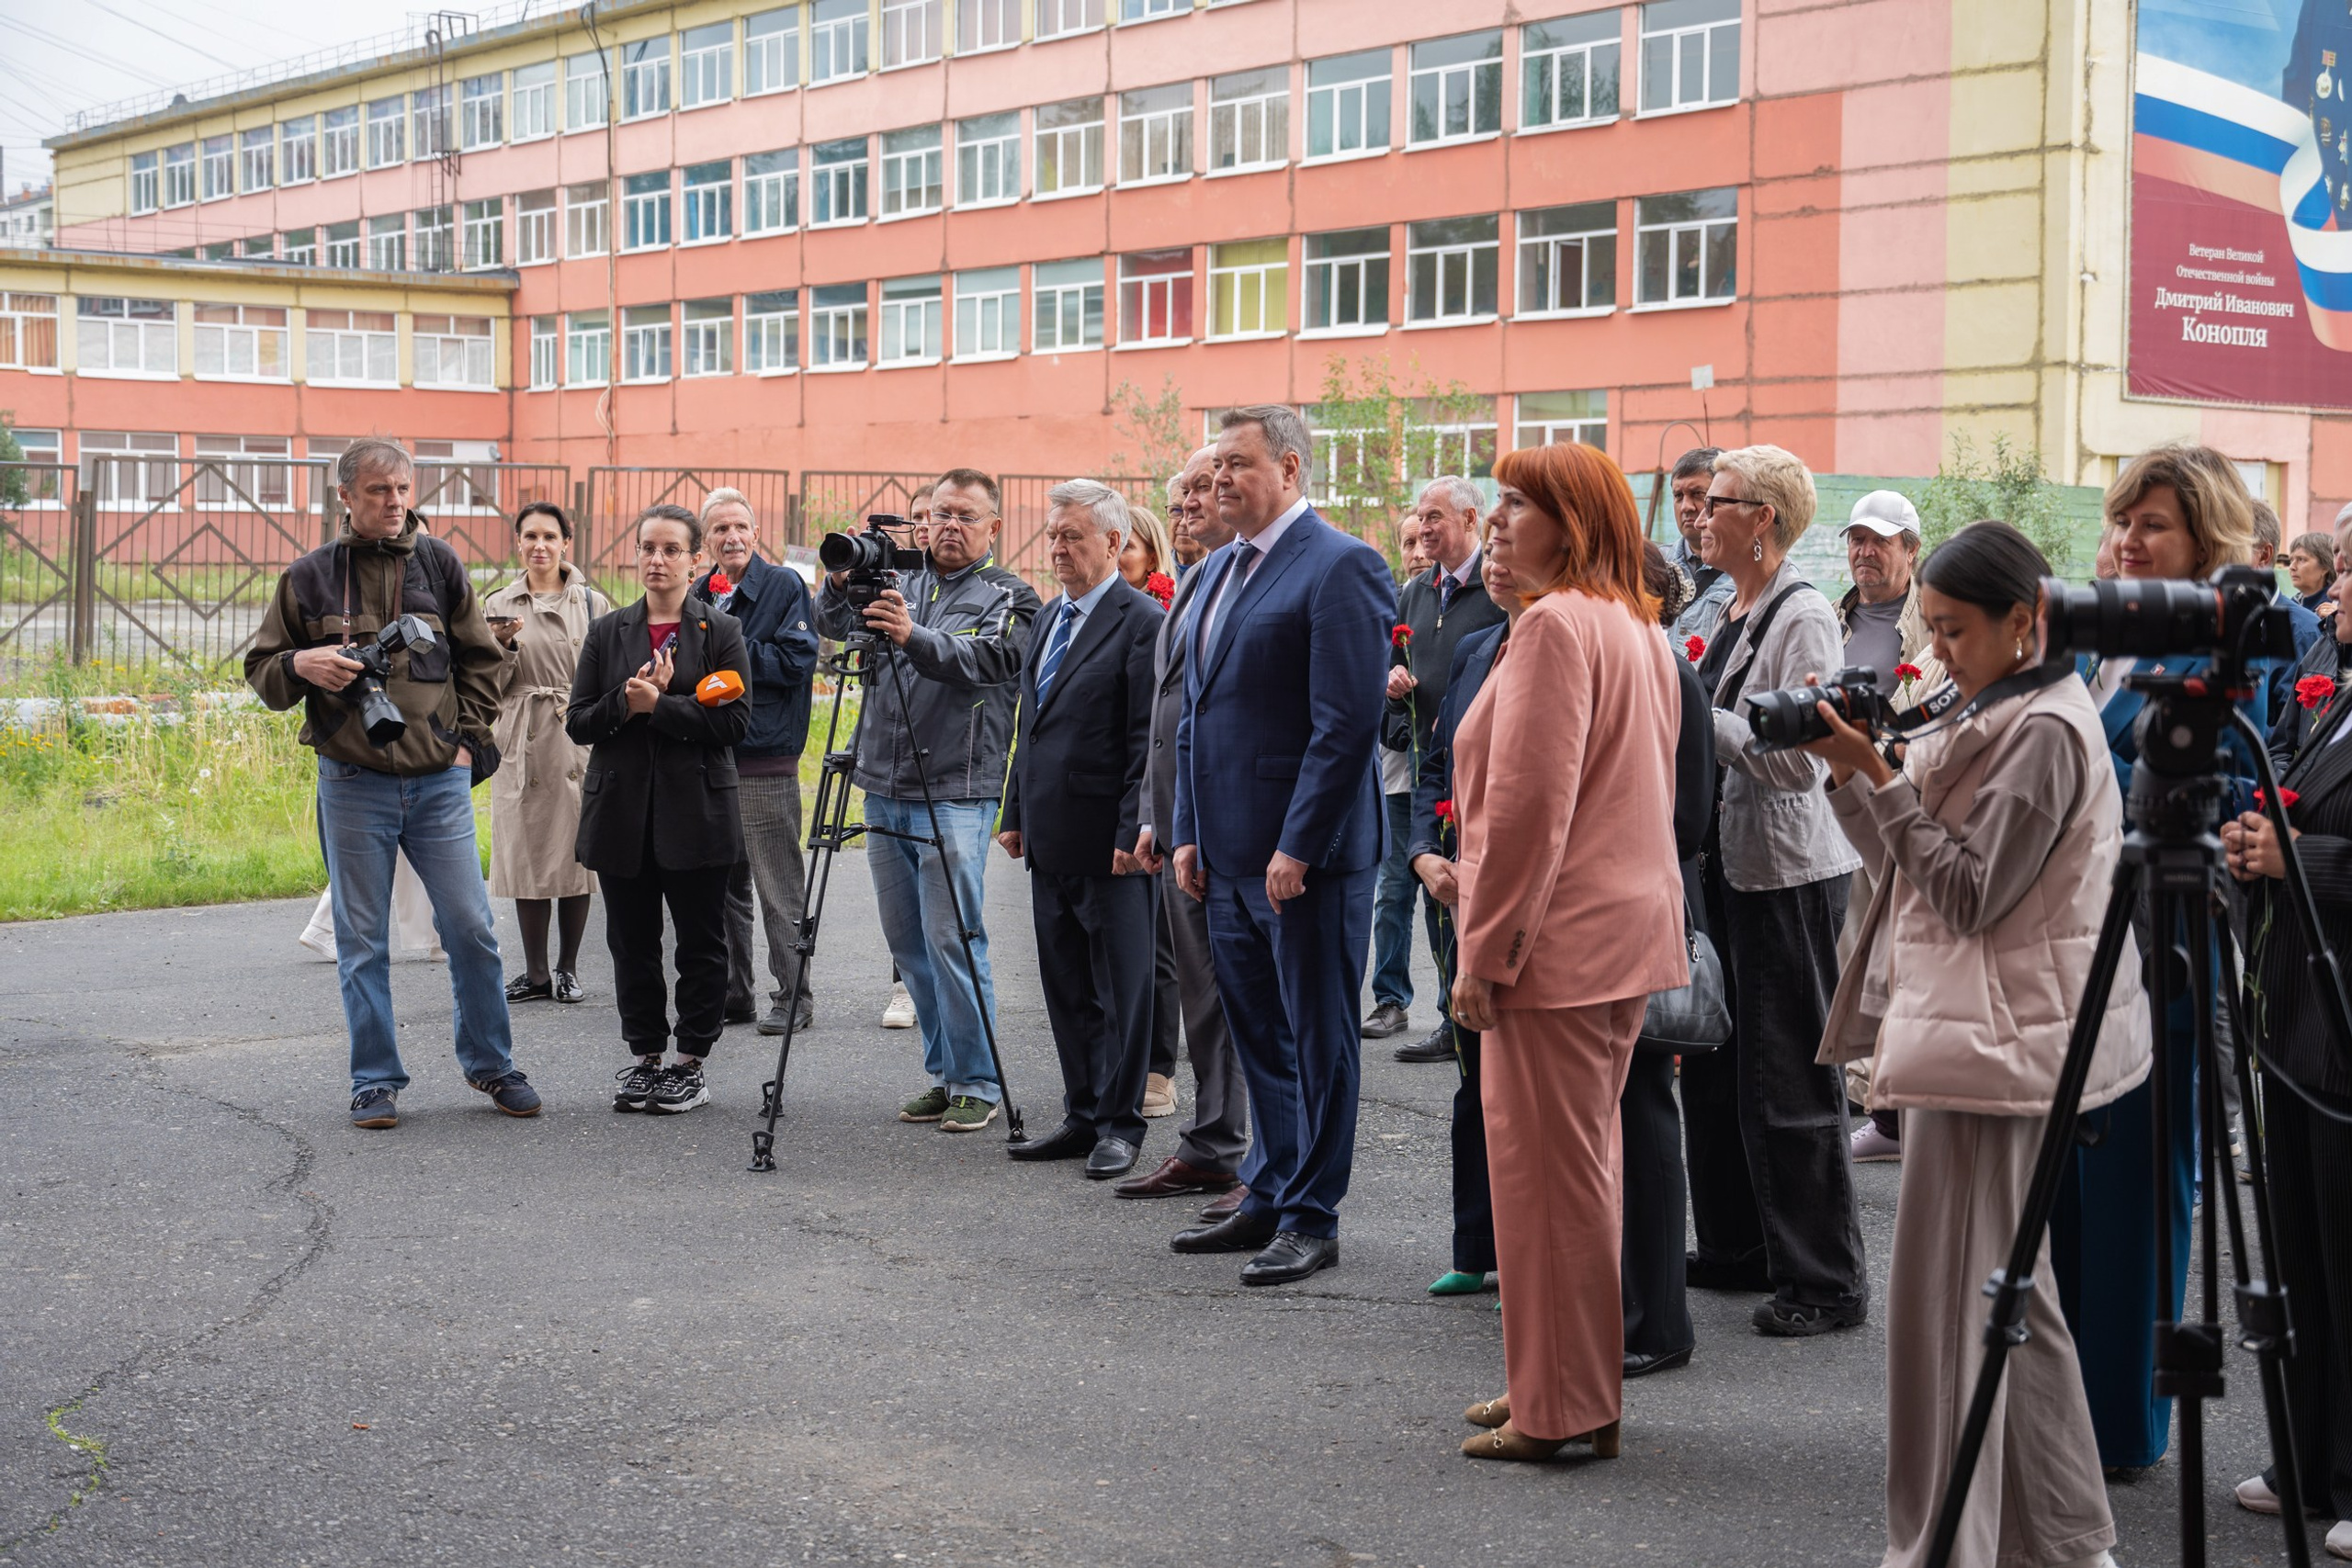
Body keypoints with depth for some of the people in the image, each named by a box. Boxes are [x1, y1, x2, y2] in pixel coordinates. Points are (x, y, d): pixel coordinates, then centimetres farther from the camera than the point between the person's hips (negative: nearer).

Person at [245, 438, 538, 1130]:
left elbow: (481, 660, 14)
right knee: (362, 940, 4)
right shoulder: (309, 577, 3)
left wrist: (468, 739, 4)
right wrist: (299, 666, -13)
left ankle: (491, 1064, 18)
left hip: (439, 780, 1)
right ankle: (376, 1081, 14)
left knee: (470, 926, 1)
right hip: (352, 786, 0)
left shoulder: (438, 564, 6)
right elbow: (260, 670, 9)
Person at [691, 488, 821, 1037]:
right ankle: (731, 994, 21)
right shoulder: (697, 595, 15)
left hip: (766, 762, -6)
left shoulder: (785, 586, -3)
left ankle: (793, 997, 4)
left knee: (779, 888, -3)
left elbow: (797, 661, -14)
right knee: (721, 885, 12)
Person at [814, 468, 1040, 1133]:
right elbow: (833, 623, 0)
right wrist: (841, 584, -21)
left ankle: (977, 1084, 1)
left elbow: (976, 659, -17)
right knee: (906, 939, 9)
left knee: (952, 938, -8)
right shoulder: (898, 583, 14)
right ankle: (943, 1075, 20)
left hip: (955, 794, -6)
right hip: (884, 788, 6)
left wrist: (913, 636, -34)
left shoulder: (1008, 598, 0)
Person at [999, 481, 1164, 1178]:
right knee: (1066, 987, 13)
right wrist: (1015, 812, 16)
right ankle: (1083, 1116, 22)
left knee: (1120, 987, 1)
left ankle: (1120, 1125, 9)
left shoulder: (1142, 621, -10)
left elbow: (1148, 740, -14)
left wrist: (1133, 832, -18)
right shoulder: (1051, 617, 15)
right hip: (1051, 840, 8)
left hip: (1108, 841, -8)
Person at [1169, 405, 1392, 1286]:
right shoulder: (1217, 572, 16)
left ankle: (1312, 1219, 10)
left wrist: (1298, 846, -20)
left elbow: (1349, 723, -18)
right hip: (1231, 853, 9)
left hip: (1308, 856, -9)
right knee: (1257, 1034, 16)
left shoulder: (1341, 568, -12)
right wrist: (1188, 832, 14)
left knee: (1316, 1038, 2)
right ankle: (1273, 1198, 27)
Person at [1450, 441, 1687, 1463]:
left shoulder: (1557, 625, -16)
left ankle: (1562, 1410, 5)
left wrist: (1483, 951, -15)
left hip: (1561, 942, -10)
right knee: (1582, 1164, 16)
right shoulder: (1635, 626, 15)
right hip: (1630, 927, 10)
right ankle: (1566, 1389, 26)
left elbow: (1530, 802, -20)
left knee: (1545, 1168, -2)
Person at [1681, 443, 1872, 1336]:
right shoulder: (1730, 615, 13)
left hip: (1788, 870, -9)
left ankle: (1826, 1279, 5)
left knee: (1787, 1080, -4)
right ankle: (1735, 1249, 27)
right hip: (1723, 860, 9)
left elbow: (1796, 757, -22)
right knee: (1714, 1064, 14)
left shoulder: (1804, 618, -13)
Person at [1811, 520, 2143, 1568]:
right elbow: (1908, 865, 16)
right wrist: (1845, 772, 4)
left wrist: (1879, 776, -16)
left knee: (1949, 1295, -7)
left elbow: (1969, 892, -17)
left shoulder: (2047, 732, -15)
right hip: (1971, 1034, 10)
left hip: (1994, 1042, -10)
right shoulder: (1994, 717, 15)